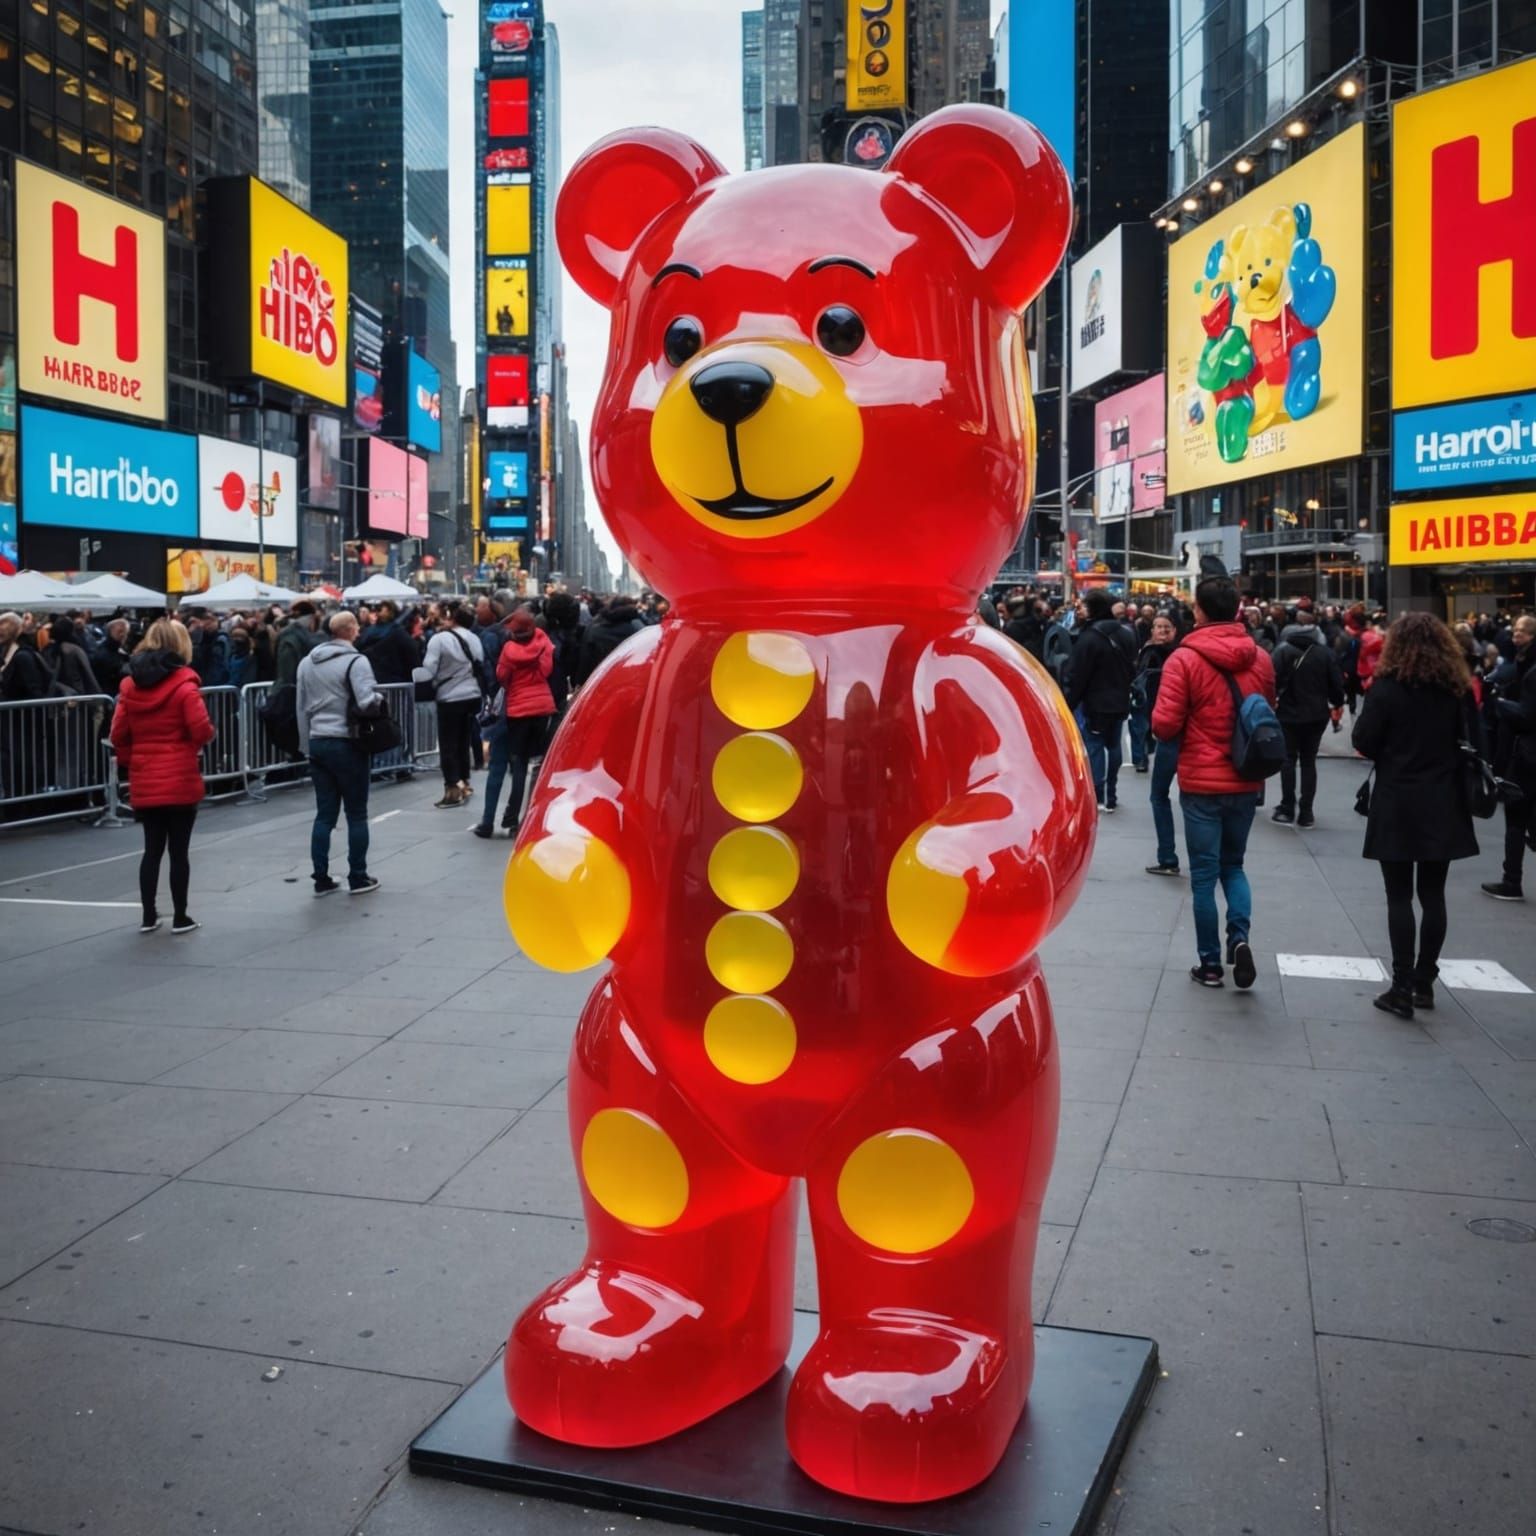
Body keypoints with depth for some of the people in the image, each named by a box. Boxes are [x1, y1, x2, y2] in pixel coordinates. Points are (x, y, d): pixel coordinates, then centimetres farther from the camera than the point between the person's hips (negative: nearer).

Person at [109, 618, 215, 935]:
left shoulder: (130, 684, 6)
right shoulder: (183, 683, -11)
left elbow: (119, 734, 6)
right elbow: (202, 730, -17)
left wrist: (131, 763, 16)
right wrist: (193, 744, 5)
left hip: (144, 782, 5)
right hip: (180, 779, -5)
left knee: (152, 848, 13)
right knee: (179, 850, 3)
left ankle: (148, 916, 16)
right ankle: (180, 917, 10)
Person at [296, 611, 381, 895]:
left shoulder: (307, 662, 10)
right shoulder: (355, 660, -12)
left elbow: (302, 708, 13)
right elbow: (367, 701, -24)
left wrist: (307, 745, 17)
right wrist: (381, 698, -2)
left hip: (318, 743, 6)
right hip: (347, 744, -6)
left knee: (324, 813, 10)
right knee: (356, 813, 5)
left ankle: (321, 879, 10)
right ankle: (358, 878, 10)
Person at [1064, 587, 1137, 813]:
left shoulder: (1089, 637, -20)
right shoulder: (1125, 633, 7)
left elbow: (1077, 677, -17)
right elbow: (1132, 668, 17)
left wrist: (1068, 705, -9)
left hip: (1095, 703, -8)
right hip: (1119, 701, 8)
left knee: (1095, 747, -3)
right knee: (1113, 745, 14)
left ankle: (1098, 797, -3)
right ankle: (1109, 796, 21)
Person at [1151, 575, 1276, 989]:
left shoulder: (1185, 659, -14)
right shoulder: (1261, 659, 2)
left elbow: (1164, 726, -16)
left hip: (1201, 783, -4)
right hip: (1246, 783, 4)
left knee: (1204, 873, 7)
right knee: (1233, 865, 19)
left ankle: (1210, 963, 13)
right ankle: (1240, 936, -2)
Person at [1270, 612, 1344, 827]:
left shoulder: (1283, 651, -9)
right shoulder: (1325, 652, 0)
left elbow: (1274, 680, -15)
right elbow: (1336, 682, 2)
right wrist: (1337, 704, 19)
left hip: (1289, 714, -3)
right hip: (1316, 715, 3)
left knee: (1288, 760, 7)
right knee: (1309, 761, 9)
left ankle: (1287, 809, 2)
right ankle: (1305, 812, 8)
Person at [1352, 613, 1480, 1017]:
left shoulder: (1387, 686, -9)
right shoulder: (1457, 687, 2)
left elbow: (1364, 742, -9)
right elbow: (1475, 743, 6)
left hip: (1397, 804, -3)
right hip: (1443, 803, 4)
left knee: (1400, 897, 0)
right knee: (1433, 895, 11)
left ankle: (1402, 988, -2)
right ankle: (1424, 982, 17)